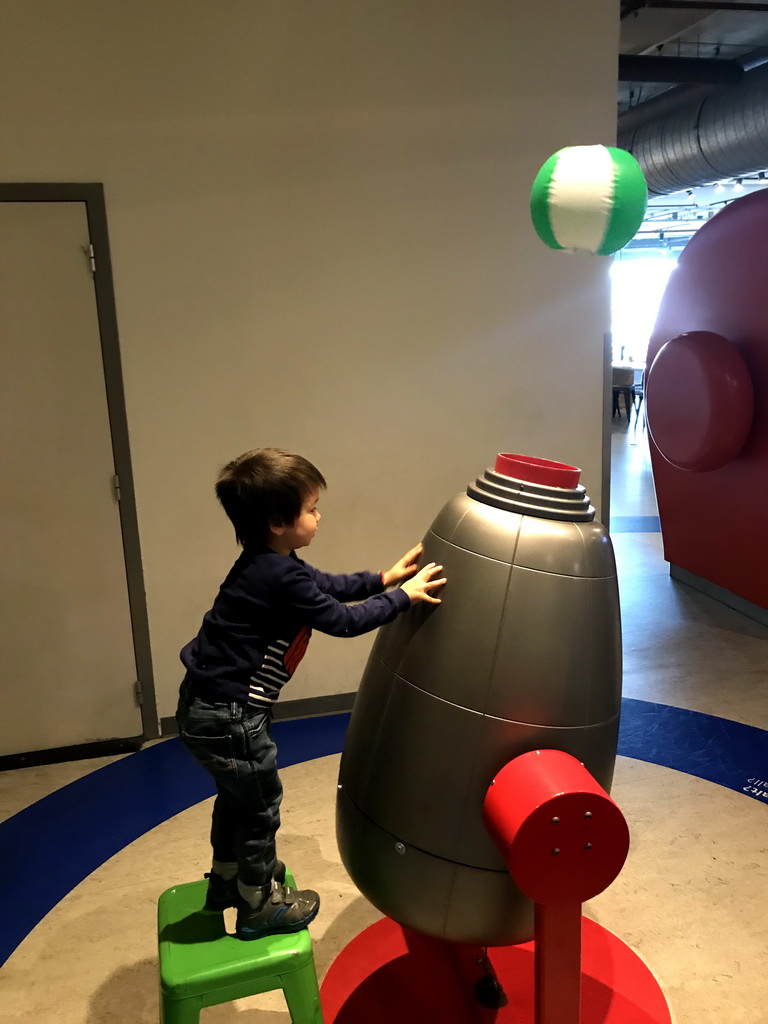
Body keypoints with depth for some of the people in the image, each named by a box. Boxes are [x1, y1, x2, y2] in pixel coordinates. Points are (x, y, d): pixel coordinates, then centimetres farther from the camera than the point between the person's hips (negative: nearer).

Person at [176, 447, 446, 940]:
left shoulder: (269, 565, 4)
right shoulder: (281, 577, -27)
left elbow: (328, 585, 16)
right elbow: (342, 620, -20)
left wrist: (383, 578, 12)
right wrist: (403, 596, -11)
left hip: (210, 705, 10)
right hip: (228, 717, -10)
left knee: (238, 793, 27)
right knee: (261, 803, 9)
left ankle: (228, 879, 48)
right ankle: (258, 907, 28)